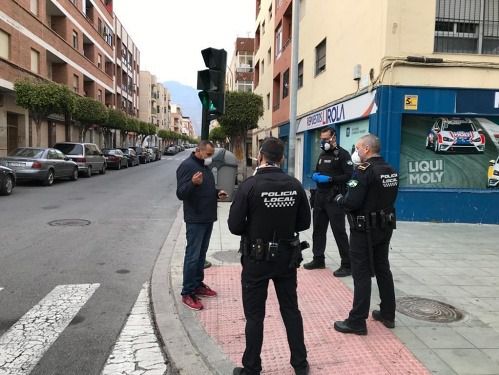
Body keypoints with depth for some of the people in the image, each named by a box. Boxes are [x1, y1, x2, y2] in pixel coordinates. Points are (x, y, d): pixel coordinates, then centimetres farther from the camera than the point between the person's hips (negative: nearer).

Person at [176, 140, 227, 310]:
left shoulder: (205, 167, 14)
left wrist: (217, 193, 7)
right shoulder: (187, 166, -14)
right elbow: (180, 193, -21)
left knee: (201, 254, 16)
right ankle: (187, 293, 4)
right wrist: (193, 183, -39)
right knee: (192, 256, -5)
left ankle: (198, 285, 28)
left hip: (207, 218, 9)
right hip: (195, 220, -9)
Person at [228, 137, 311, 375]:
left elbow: (234, 225, -15)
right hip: (287, 256, 4)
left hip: (257, 258, -3)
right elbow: (304, 223, 2)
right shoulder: (295, 185, -6)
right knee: (291, 310, 18)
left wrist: (253, 230, 5)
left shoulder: (250, 185, -17)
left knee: (254, 314, 10)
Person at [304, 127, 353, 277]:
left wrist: (330, 179, -23)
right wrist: (315, 176, 3)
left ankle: (347, 265, 3)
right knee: (318, 229, 13)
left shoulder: (342, 154, -7)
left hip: (335, 198, -8)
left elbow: (349, 176, -16)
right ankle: (318, 259, 26)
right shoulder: (322, 155, 17)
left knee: (339, 231, -6)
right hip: (320, 197, 8)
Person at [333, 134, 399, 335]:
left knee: (362, 274, -1)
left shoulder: (364, 170, -18)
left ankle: (357, 321, 7)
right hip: (385, 226, 8)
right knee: (383, 270, 18)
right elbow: (387, 197, 13)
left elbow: (351, 203, -24)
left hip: (364, 229, -8)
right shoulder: (391, 170, 7)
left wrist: (339, 199, -5)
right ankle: (388, 314, 30)